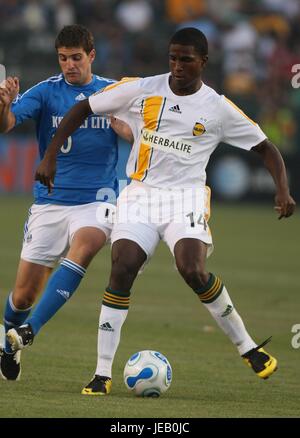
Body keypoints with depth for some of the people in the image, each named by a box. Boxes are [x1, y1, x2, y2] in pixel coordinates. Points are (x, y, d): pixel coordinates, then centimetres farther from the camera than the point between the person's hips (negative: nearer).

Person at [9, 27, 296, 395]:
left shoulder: (219, 109, -1)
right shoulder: (141, 90, -1)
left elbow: (265, 148, 6)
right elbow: (83, 108, 7)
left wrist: (282, 190, -9)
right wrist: (50, 155, 1)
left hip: (186, 196, -1)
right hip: (140, 195, 1)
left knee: (193, 271, -25)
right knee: (121, 270, -17)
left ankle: (248, 347, -5)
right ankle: (102, 374, -12)